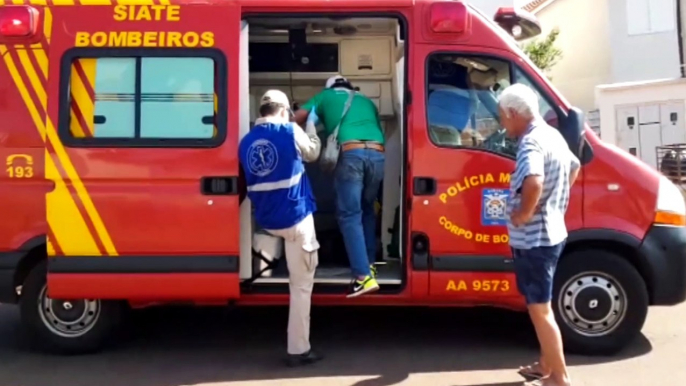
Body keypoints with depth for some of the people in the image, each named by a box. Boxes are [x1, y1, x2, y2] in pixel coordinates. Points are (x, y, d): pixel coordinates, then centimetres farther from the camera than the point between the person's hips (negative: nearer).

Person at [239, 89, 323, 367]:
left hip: (266, 222, 5)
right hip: (295, 218, -5)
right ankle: (298, 350, 5)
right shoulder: (290, 132, -7)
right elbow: (312, 154, 12)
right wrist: (310, 126, 28)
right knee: (301, 284, 1)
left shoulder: (246, 141, 7)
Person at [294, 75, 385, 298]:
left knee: (349, 215, -3)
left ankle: (364, 277, -14)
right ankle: (369, 265, 24)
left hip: (351, 154, -4)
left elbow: (297, 119, 21)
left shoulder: (325, 96, 26)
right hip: (377, 153, 4)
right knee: (366, 210, 23)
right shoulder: (366, 101, 35)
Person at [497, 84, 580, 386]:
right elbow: (574, 167, 29)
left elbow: (534, 182, -41)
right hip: (550, 232, 10)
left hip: (533, 238, -10)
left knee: (539, 309, 0)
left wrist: (523, 214, -24)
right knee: (540, 305, 21)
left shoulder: (531, 142, -21)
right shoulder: (552, 135, 11)